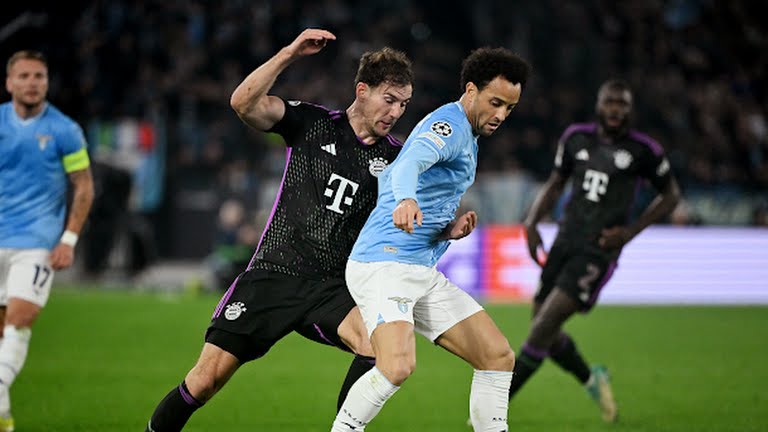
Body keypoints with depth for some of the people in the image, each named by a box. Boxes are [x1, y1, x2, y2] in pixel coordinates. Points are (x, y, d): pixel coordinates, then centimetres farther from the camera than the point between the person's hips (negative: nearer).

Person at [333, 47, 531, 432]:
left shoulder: (467, 138, 20)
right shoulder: (449, 124, -11)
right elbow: (410, 163, -34)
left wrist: (449, 230, 7)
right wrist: (406, 199, -57)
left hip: (423, 272, 10)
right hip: (383, 265, -10)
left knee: (499, 356, 5)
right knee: (398, 365, -29)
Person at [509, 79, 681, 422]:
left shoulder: (643, 150, -4)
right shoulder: (576, 137, 7)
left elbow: (670, 195, 8)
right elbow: (556, 183, 20)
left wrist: (631, 231, -4)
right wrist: (532, 223, 4)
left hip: (599, 251, -5)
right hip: (565, 243, 5)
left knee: (545, 325, -15)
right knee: (543, 329, 5)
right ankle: (591, 380, 32)